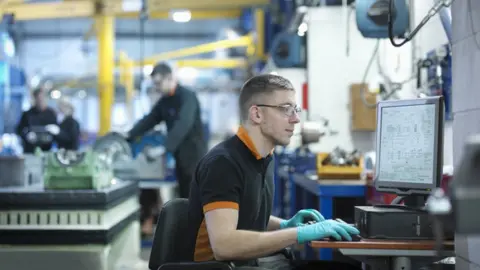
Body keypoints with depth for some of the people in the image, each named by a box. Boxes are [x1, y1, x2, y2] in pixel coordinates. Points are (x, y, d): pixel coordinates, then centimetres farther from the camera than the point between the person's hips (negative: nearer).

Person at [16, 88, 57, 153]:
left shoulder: (51, 113, 4)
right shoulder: (28, 113, 1)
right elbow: (19, 130, 5)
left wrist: (51, 137, -9)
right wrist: (26, 135, -13)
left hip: (46, 151, 1)